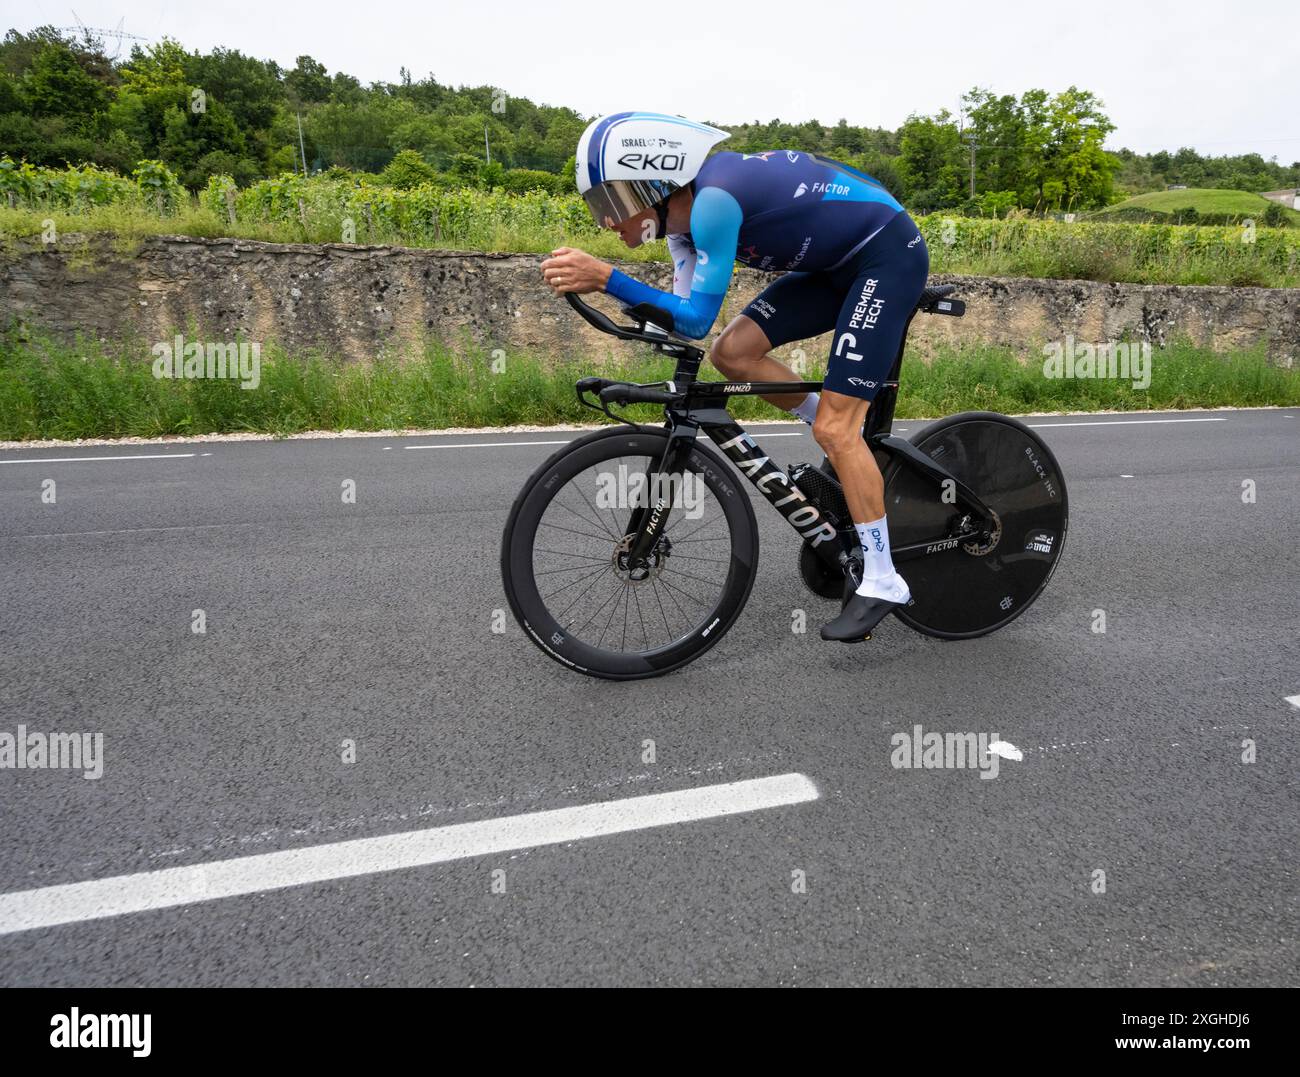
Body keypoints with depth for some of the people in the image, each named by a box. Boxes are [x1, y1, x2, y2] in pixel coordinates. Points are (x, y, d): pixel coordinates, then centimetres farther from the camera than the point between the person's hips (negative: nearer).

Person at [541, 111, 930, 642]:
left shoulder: (715, 197, -27)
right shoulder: (683, 215, 0)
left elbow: (697, 319, -30)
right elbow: (683, 314, -2)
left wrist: (606, 277, -34)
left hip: (889, 253, -9)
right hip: (837, 262, 9)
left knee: (835, 429, -14)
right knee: (732, 352, -5)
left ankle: (882, 582, -1)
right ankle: (851, 447, 12)